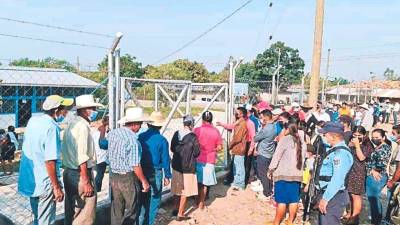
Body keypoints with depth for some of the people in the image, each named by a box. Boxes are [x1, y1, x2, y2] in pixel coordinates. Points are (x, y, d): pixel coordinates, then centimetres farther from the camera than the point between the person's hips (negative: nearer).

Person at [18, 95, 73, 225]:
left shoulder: (32, 121, 3)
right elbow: (50, 161, -25)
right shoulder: (52, 127, -22)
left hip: (30, 179, 8)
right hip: (44, 184, -8)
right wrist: (57, 187, -19)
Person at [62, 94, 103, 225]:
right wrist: (86, 181, -21)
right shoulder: (82, 126, -17)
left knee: (71, 212, 20)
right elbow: (82, 157, -23)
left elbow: (73, 152, 13)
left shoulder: (72, 124, 12)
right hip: (80, 174, -10)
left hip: (69, 172, 10)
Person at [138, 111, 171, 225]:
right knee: (154, 199, 10)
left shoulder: (140, 137, -4)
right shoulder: (162, 140, -13)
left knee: (142, 198, 19)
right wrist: (167, 176, 2)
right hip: (155, 173, -4)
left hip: (142, 172, 4)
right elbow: (165, 160, -9)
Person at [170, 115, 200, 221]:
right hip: (188, 167, -6)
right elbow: (196, 152, -12)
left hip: (176, 165, 6)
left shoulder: (176, 134, -2)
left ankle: (177, 209, 33)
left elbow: (172, 149, 7)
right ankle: (180, 214, 15)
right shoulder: (193, 137, -18)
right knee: (185, 191, 7)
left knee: (179, 189, 23)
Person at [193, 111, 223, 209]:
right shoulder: (216, 131, -5)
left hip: (198, 160, 0)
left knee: (197, 182, 15)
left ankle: (198, 202, 25)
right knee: (204, 184, 10)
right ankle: (201, 204, 18)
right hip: (210, 161, 1)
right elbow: (219, 147, -1)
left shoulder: (197, 130, -10)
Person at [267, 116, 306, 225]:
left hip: (283, 174, -6)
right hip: (297, 174, 6)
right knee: (294, 199, 10)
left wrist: (270, 170, 0)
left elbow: (276, 156, -10)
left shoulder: (285, 140, -10)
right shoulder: (302, 142, 10)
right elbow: (302, 158, 13)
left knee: (281, 200, -1)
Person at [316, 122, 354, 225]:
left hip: (334, 197, -10)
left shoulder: (341, 152, -19)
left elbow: (337, 179, -25)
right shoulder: (333, 150, 14)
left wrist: (325, 198, -25)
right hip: (328, 195, 10)